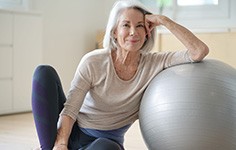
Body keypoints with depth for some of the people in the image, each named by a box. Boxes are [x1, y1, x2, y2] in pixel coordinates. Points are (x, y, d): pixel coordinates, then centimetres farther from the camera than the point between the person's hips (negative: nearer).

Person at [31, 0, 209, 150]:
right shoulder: (93, 61, -13)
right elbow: (70, 108, -16)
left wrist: (163, 20, -21)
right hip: (71, 132, 0)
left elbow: (200, 51, -20)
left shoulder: (155, 64, -9)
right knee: (44, 72, -22)